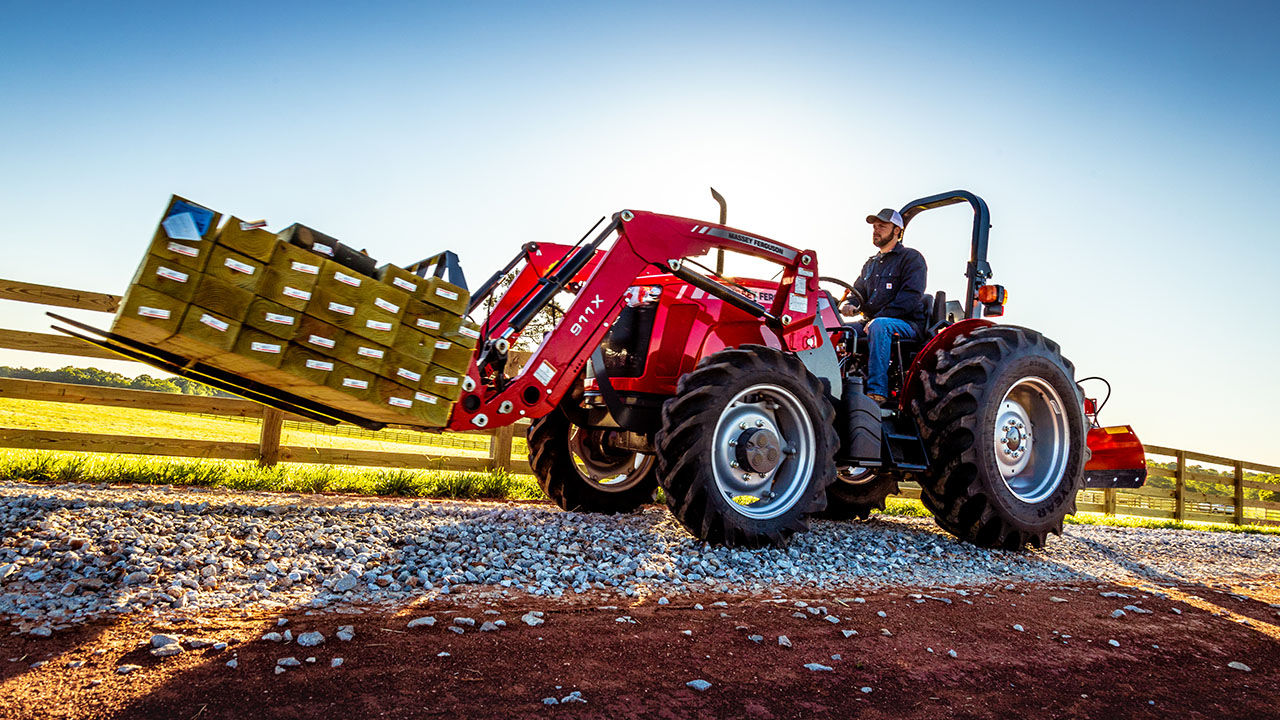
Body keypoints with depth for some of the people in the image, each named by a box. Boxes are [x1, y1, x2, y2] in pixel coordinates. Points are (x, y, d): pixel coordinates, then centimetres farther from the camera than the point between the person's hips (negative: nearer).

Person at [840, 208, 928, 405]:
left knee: (879, 326, -39)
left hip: (907, 323, -6)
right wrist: (848, 305, -4)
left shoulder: (911, 258, 2)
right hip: (871, 322, 7)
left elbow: (910, 297, -12)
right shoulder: (870, 264, 24)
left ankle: (877, 392, -44)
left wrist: (879, 317, -22)